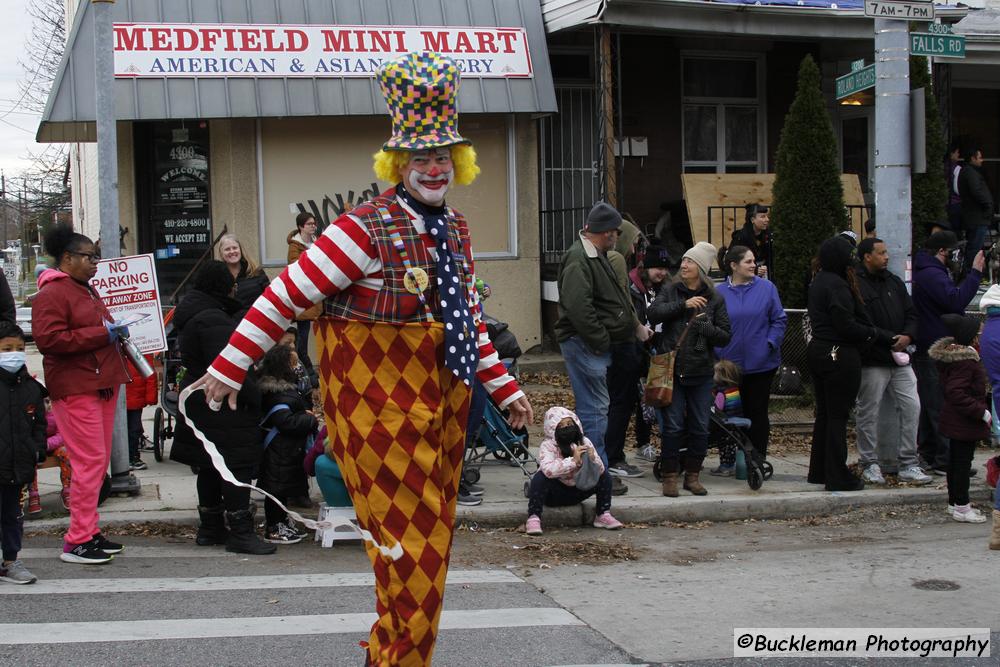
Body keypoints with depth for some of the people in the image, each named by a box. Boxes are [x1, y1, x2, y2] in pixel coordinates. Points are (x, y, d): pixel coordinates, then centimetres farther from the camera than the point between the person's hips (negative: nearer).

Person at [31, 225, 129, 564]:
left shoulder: (87, 290, 21)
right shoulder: (52, 293, -9)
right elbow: (47, 339, -21)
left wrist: (117, 331, 14)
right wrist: (102, 334, -18)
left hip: (101, 384, 10)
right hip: (75, 389, -10)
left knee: (99, 461, 10)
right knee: (90, 461, -11)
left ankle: (90, 532, 17)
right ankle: (77, 541, -6)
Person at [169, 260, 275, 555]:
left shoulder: (192, 315, 14)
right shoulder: (213, 320, -19)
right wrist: (254, 396, -18)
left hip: (199, 405, 11)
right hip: (221, 408, -11)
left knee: (210, 469, 16)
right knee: (237, 465, -7)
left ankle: (210, 528, 23)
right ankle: (240, 532, -7)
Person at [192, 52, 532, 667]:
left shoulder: (455, 229, 9)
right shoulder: (365, 230, -15)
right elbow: (284, 297, -13)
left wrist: (504, 387, 21)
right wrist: (229, 368, -12)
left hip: (445, 400, 8)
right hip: (380, 403, -7)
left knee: (433, 538, 13)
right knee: (407, 536, -5)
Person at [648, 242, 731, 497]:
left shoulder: (714, 298, 5)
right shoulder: (670, 291, 6)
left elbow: (726, 336, 3)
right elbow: (653, 313, -11)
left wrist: (705, 328, -15)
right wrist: (683, 305, -17)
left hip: (701, 371, 1)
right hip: (672, 368, -1)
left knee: (700, 427, 6)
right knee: (673, 425, -3)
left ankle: (692, 475, 18)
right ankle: (669, 476, 7)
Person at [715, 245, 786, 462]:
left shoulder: (766, 288, 1)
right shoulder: (719, 293, 1)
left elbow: (779, 320, 4)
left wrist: (770, 343, -9)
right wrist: (717, 354, -8)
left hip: (761, 363, 0)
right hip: (729, 365, 0)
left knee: (757, 411, 5)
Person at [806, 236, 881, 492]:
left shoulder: (817, 282, 12)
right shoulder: (837, 285, -18)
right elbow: (846, 326, -23)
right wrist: (872, 333, -6)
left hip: (818, 351, 9)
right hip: (840, 355, -9)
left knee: (824, 413, 17)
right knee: (838, 416, -3)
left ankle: (818, 471, 24)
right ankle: (838, 477, 1)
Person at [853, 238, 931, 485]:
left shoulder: (894, 282, 15)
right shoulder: (856, 285, -10)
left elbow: (911, 314, 15)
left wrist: (907, 335, -5)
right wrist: (890, 339, -17)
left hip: (900, 358, 7)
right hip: (872, 360, -7)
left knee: (911, 406, 3)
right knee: (869, 412, 2)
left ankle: (908, 464, 10)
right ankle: (869, 465, 13)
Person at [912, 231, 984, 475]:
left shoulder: (924, 272, 18)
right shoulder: (932, 274, -17)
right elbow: (956, 301, -28)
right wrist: (975, 272, -23)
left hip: (925, 351, 11)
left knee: (929, 405, 15)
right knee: (943, 407, -8)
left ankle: (927, 455, 21)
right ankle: (947, 461, -7)